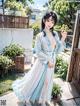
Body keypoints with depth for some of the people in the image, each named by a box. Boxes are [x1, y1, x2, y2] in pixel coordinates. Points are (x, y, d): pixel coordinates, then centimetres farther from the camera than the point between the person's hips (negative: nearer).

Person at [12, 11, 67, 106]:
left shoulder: (55, 34, -1)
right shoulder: (40, 36, -16)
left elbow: (58, 50, 1)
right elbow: (38, 52, -14)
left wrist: (63, 39, -10)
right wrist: (47, 61, -15)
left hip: (52, 62, 5)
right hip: (42, 62, -5)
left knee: (47, 81, 18)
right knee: (35, 80, 10)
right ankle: (27, 98, 36)